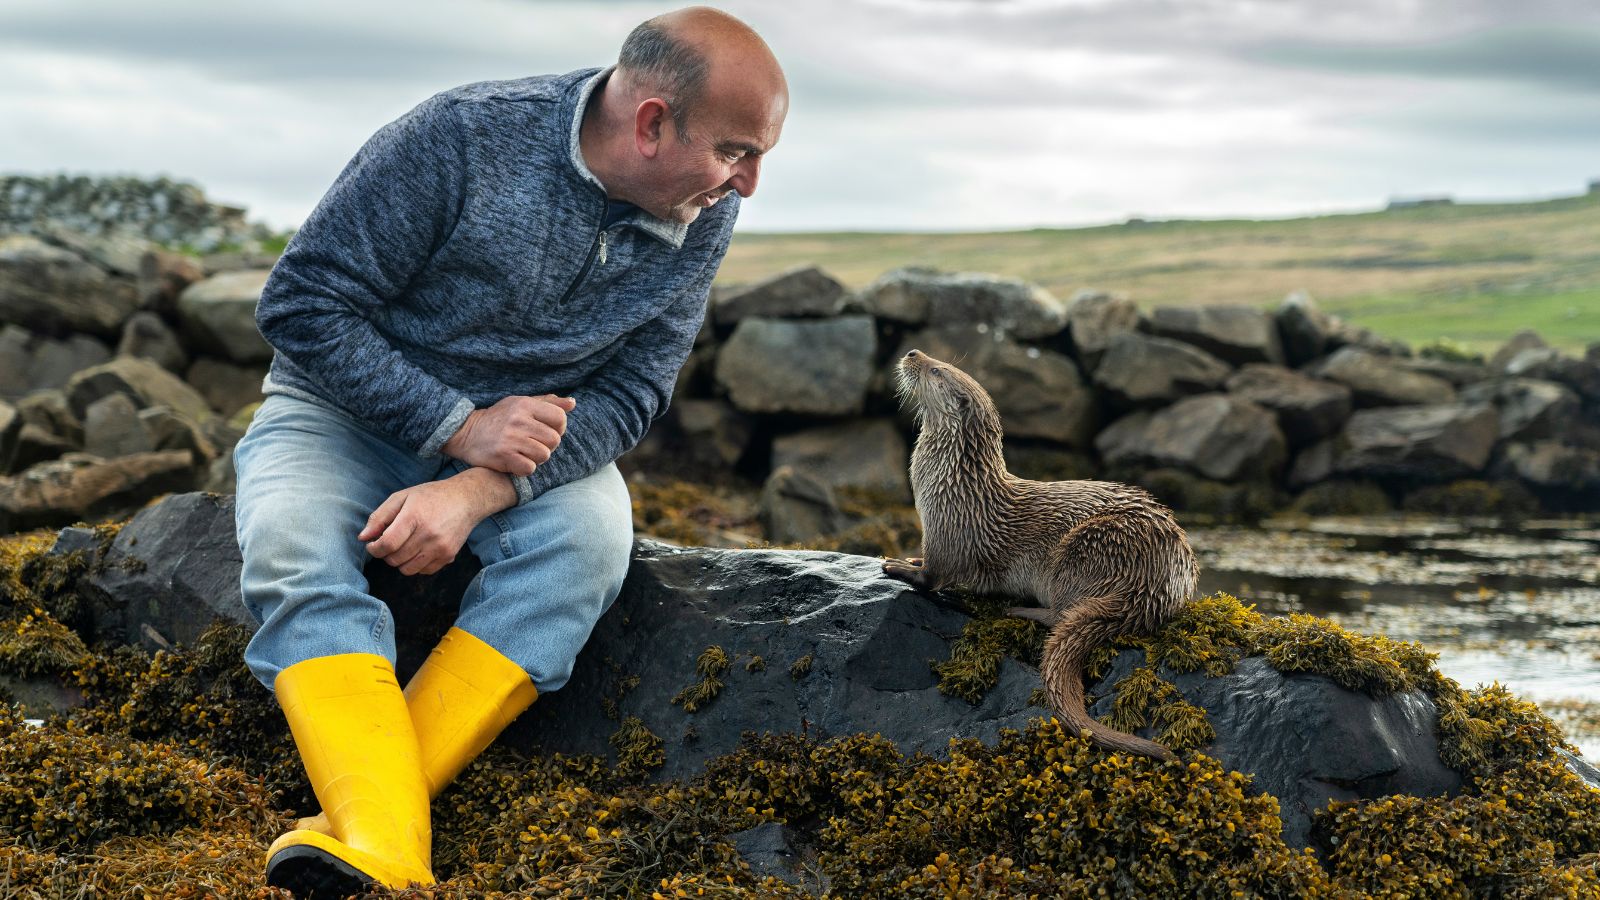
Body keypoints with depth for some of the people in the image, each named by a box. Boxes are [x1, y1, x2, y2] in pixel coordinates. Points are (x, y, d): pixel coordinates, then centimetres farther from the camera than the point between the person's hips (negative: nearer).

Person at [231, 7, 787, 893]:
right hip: (348, 410, -2)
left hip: (527, 427, 2)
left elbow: (628, 394, -11)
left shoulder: (702, 219, -9)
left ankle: (355, 816, -37)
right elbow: (301, 303, -18)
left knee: (590, 535, -30)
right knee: (291, 548, -32)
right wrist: (460, 426, -25)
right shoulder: (461, 139, -23)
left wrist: (475, 492, -28)